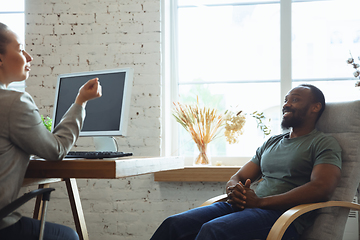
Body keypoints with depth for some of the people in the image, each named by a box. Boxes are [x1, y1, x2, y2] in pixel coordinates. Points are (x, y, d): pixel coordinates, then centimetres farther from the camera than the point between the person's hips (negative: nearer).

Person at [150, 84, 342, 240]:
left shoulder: (325, 144, 4)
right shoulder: (271, 143, 27)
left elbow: (320, 189, -14)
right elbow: (237, 177, 25)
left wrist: (259, 201, -15)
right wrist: (233, 190, -4)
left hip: (283, 215, -7)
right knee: (174, 223, -15)